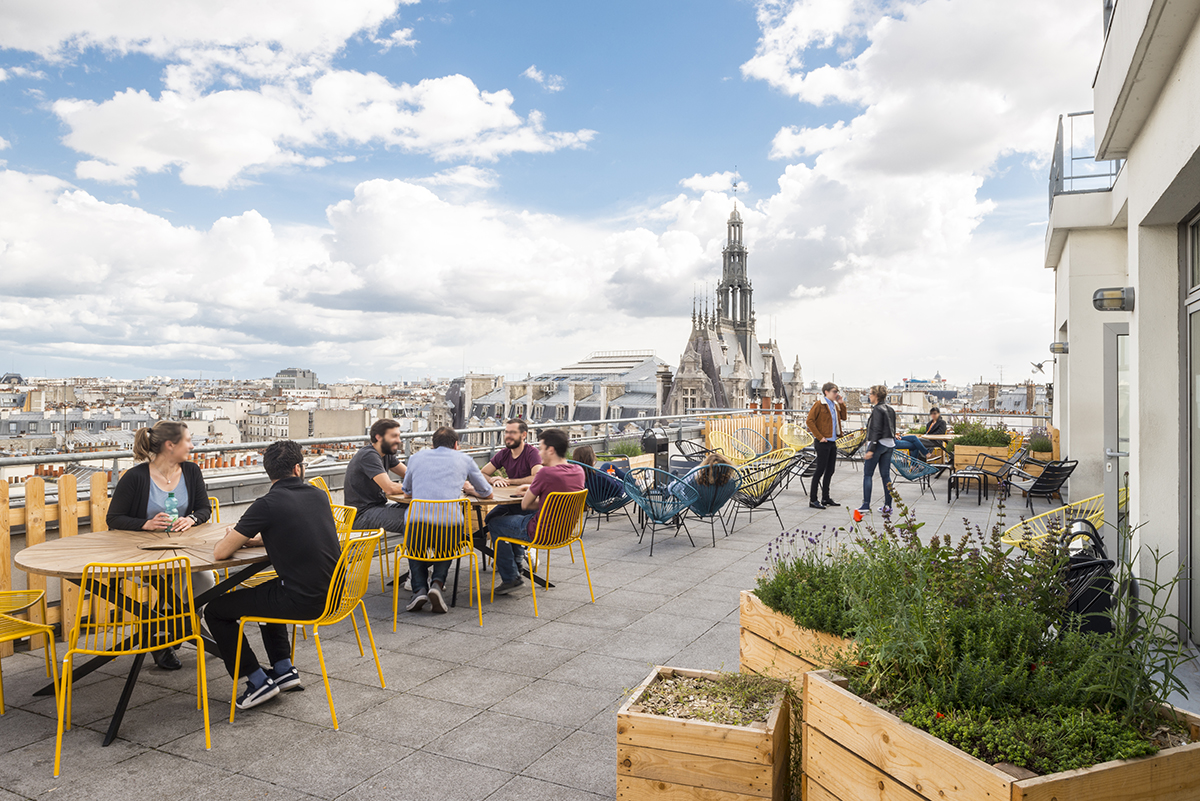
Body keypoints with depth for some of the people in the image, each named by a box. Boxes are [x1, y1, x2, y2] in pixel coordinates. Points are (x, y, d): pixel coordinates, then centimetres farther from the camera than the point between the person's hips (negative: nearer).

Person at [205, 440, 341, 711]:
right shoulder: (318, 495, 7)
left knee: (215, 611, 12)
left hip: (303, 602, -7)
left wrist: (234, 537, 14)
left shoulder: (267, 505, -13)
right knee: (262, 592, 35)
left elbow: (220, 553, -8)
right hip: (331, 594, 7)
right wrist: (252, 539, 20)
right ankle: (284, 670, 33)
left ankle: (258, 681, 16)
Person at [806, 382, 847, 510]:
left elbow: (843, 417, 20)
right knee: (820, 470, -6)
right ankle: (813, 500, -1)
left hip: (832, 442, 8)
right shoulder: (819, 404, -9)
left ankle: (825, 498, 22)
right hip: (823, 443, -8)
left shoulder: (835, 405, 15)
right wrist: (819, 437, -17)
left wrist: (841, 403, 8)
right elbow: (809, 421, -15)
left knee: (830, 471, 12)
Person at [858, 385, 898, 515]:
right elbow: (892, 430, 16)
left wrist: (871, 449, -19)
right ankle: (888, 506, 11)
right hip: (889, 445, 8)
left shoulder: (877, 409, -14)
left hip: (878, 444, -8)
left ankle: (866, 505, -1)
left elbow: (876, 431, -18)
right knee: (886, 475, 10)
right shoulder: (890, 410, 11)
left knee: (867, 475, 0)